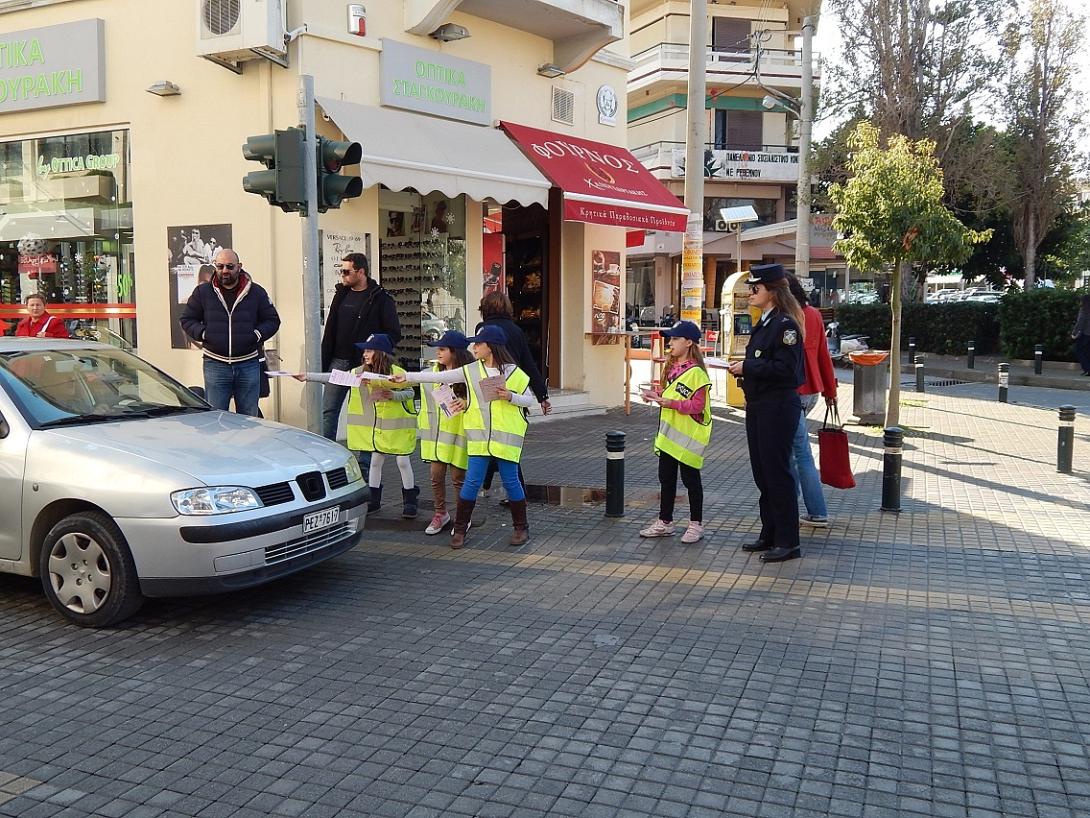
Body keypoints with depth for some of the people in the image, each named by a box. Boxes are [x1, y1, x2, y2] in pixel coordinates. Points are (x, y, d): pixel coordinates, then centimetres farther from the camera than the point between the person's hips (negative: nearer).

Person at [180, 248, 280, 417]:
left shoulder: (256, 292, 5)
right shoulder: (202, 292, 5)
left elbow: (273, 321, 10)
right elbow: (187, 319, 11)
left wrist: (257, 335, -7)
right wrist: (203, 334, -6)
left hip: (248, 364, 1)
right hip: (215, 365, 0)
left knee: (249, 418, 8)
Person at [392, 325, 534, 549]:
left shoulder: (513, 372, -2)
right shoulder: (470, 371, 4)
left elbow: (529, 399, 4)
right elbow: (439, 377, 1)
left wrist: (510, 397, -14)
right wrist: (407, 377, -2)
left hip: (506, 435, -2)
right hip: (479, 434, 2)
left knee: (510, 481, 3)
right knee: (472, 481, 0)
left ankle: (521, 527, 20)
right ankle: (460, 528, 12)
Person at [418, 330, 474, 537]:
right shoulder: (435, 370, 6)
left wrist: (465, 404, -30)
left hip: (457, 430, -5)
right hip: (437, 430, 5)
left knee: (458, 477, 3)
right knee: (436, 475, 9)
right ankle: (441, 514, 27)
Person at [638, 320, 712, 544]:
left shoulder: (696, 372, -17)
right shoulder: (672, 367, 11)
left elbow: (697, 405, -22)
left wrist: (670, 403, -27)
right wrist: (657, 396, 2)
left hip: (688, 435, -8)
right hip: (668, 433, 9)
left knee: (690, 479, 3)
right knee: (666, 478, 14)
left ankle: (696, 525, 15)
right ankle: (664, 522, 24)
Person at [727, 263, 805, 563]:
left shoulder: (785, 324, -14)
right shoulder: (764, 323, 15)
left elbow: (785, 369, -21)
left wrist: (747, 367, -17)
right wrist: (742, 368, 4)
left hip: (779, 407, -10)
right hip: (757, 406, 10)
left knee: (777, 472, -4)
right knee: (762, 472, 14)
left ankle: (788, 542, 6)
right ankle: (770, 535, 24)